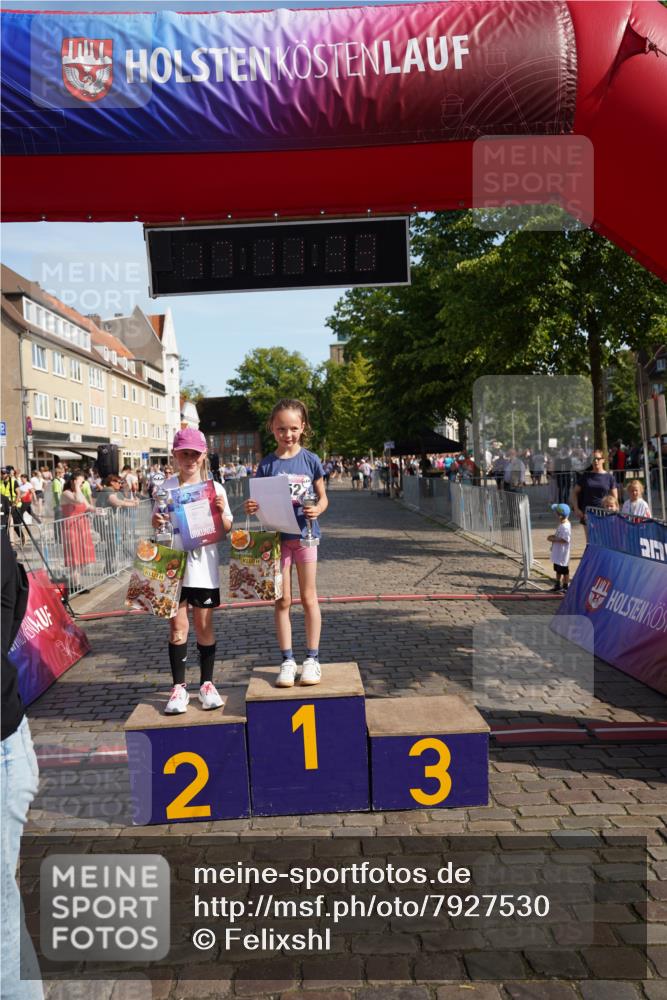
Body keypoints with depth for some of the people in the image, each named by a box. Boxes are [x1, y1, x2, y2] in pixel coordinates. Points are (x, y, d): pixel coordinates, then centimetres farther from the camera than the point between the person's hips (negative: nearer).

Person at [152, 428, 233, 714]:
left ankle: (206, 683, 19)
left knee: (204, 625, 7)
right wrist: (157, 523, -12)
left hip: (204, 565, 0)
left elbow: (227, 529, 4)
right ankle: (179, 686, 13)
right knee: (177, 625, 4)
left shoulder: (215, 488, 1)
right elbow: (158, 523, 11)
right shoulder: (166, 488, 3)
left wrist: (221, 512, -16)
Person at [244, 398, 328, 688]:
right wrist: (251, 507, -17)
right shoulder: (267, 464, 1)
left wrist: (317, 510, -18)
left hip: (304, 534, -1)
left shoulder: (310, 460, -2)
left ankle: (312, 658, 16)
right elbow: (260, 502, 5)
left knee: (308, 598, 6)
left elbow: (323, 498, 4)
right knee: (282, 601, 6)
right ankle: (287, 660, 15)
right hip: (277, 536, 1)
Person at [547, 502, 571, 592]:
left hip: (562, 553, -10)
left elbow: (565, 540, -31)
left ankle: (566, 585, 19)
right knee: (558, 569, 22)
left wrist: (553, 539, -24)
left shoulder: (565, 526, -28)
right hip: (558, 553, 10)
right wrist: (553, 536, 3)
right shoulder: (562, 524, 5)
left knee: (564, 570, 6)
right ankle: (558, 584, 35)